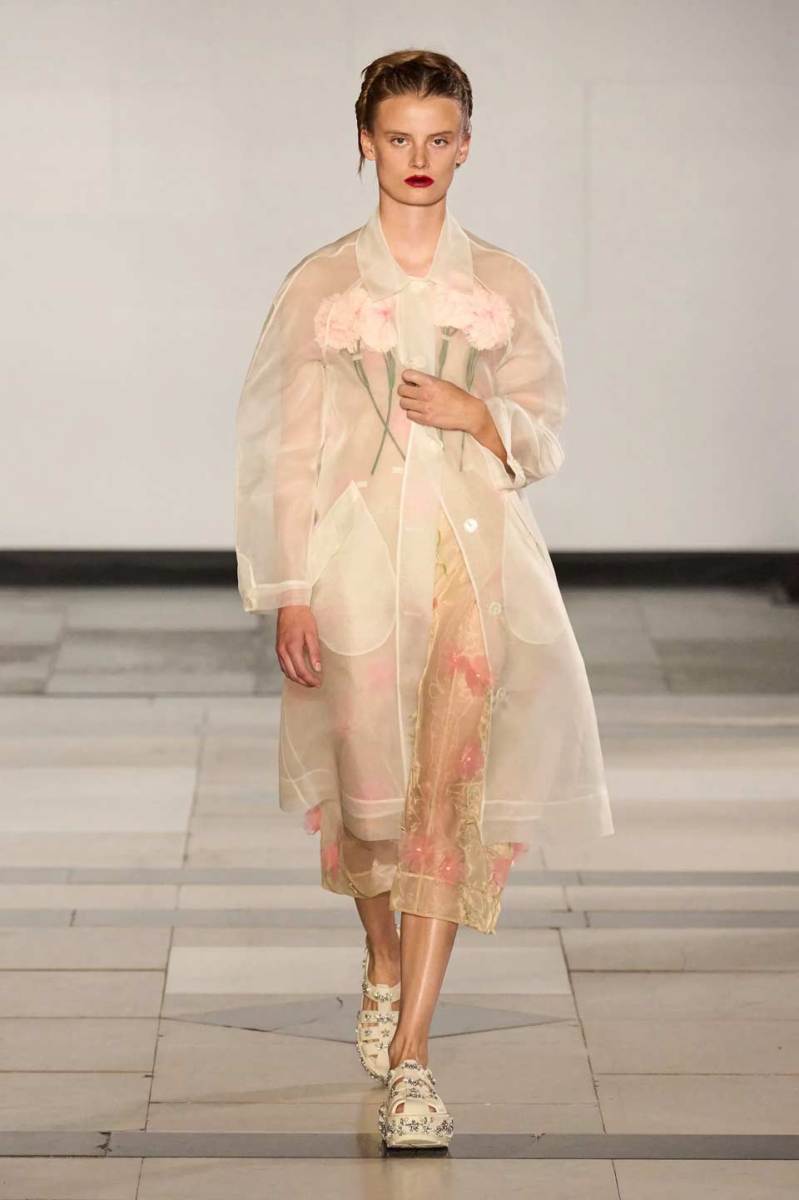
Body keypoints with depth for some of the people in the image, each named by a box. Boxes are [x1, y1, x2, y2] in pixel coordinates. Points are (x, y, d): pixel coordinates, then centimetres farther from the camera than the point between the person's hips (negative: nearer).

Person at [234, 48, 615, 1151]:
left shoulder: (505, 285, 5)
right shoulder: (319, 286, 2)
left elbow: (543, 436, 10)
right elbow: (284, 448, 2)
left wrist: (479, 418, -11)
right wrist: (289, 592, -4)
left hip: (476, 551, 0)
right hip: (358, 551, 0)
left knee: (451, 794, -11)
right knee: (364, 786, 9)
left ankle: (410, 1056, -10)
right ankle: (383, 968, 40)